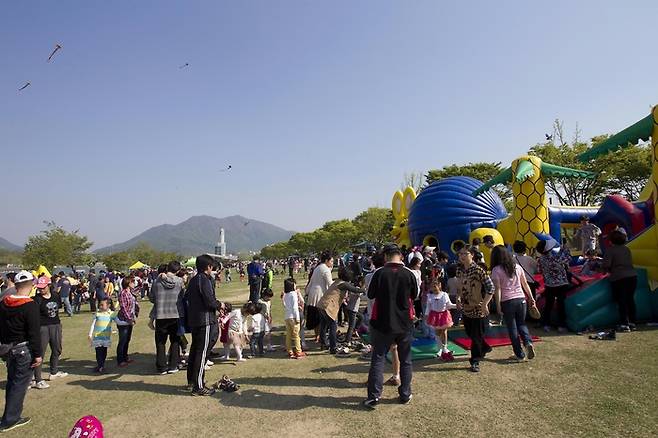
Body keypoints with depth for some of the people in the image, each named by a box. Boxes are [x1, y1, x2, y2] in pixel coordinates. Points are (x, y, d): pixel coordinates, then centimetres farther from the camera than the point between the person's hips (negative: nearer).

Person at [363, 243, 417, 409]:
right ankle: (405, 395, 24)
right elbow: (414, 295, 8)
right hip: (405, 324, 2)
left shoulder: (379, 273, -13)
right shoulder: (409, 274, -8)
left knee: (378, 359, 7)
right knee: (405, 360, 16)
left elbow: (370, 295, -1)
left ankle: (374, 396, 8)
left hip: (382, 323, -2)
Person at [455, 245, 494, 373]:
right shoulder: (459, 269, 1)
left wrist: (485, 305, -21)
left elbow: (491, 288, -20)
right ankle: (485, 348, 45)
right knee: (469, 333, 19)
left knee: (477, 336, 4)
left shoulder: (478, 270, -20)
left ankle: (475, 361, 21)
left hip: (478, 308, -7)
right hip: (465, 308, 7)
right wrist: (458, 298, 1)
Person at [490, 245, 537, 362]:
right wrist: (531, 297, 19)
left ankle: (519, 354, 14)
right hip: (521, 299, 4)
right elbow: (525, 284, 11)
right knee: (521, 324, 22)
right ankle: (528, 342, -2)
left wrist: (498, 306, -10)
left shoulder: (496, 270, -7)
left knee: (512, 328, 9)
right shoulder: (517, 266, 7)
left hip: (507, 302, -4)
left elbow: (497, 289, -12)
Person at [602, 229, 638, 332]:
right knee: (630, 299, 14)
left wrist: (610, 270, 6)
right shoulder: (627, 249, 12)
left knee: (622, 301, -1)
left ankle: (624, 324, -3)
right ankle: (632, 323, 20)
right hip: (632, 276, 6)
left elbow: (606, 265, -15)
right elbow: (630, 262, 19)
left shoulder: (610, 250, -8)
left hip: (618, 278, -6)